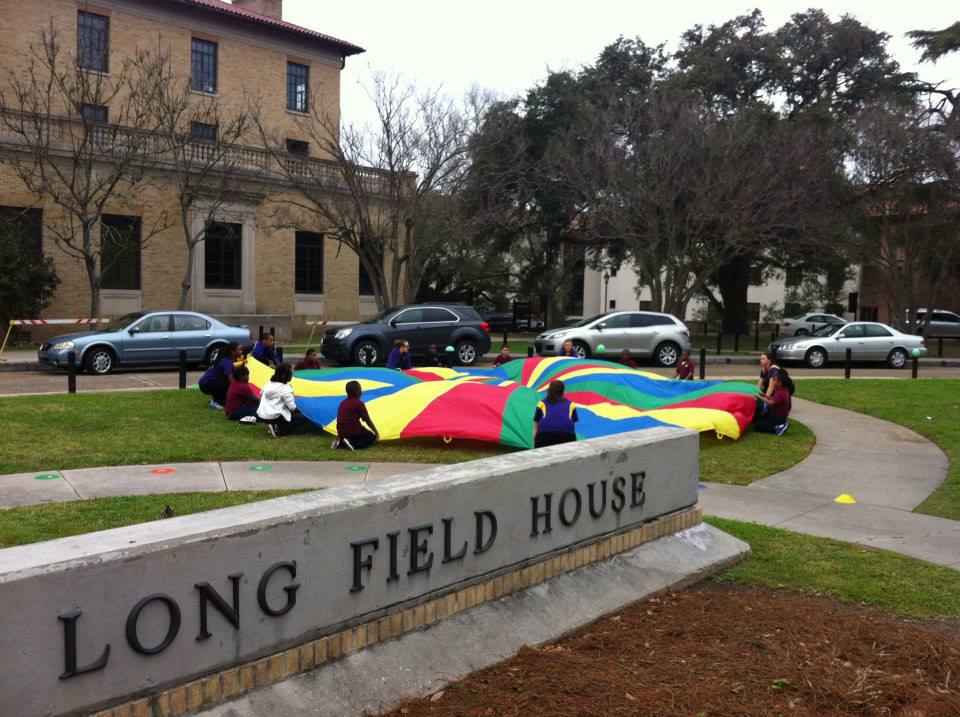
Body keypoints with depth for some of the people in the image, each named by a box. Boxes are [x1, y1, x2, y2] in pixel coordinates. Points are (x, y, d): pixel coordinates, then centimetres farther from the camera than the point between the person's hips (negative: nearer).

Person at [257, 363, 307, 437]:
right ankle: (278, 431, -10)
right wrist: (299, 411, 9)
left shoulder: (269, 384, 9)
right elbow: (292, 407, -14)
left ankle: (274, 426, 6)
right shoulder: (286, 388, -13)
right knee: (302, 418, 0)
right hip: (273, 417, -8)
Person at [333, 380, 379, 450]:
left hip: (341, 431, 7)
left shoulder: (343, 402, 11)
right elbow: (368, 421, -3)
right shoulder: (359, 403, -9)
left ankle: (340, 442, 6)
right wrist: (376, 432, 10)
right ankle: (354, 445, -14)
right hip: (353, 431, -7)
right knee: (371, 436, 11)